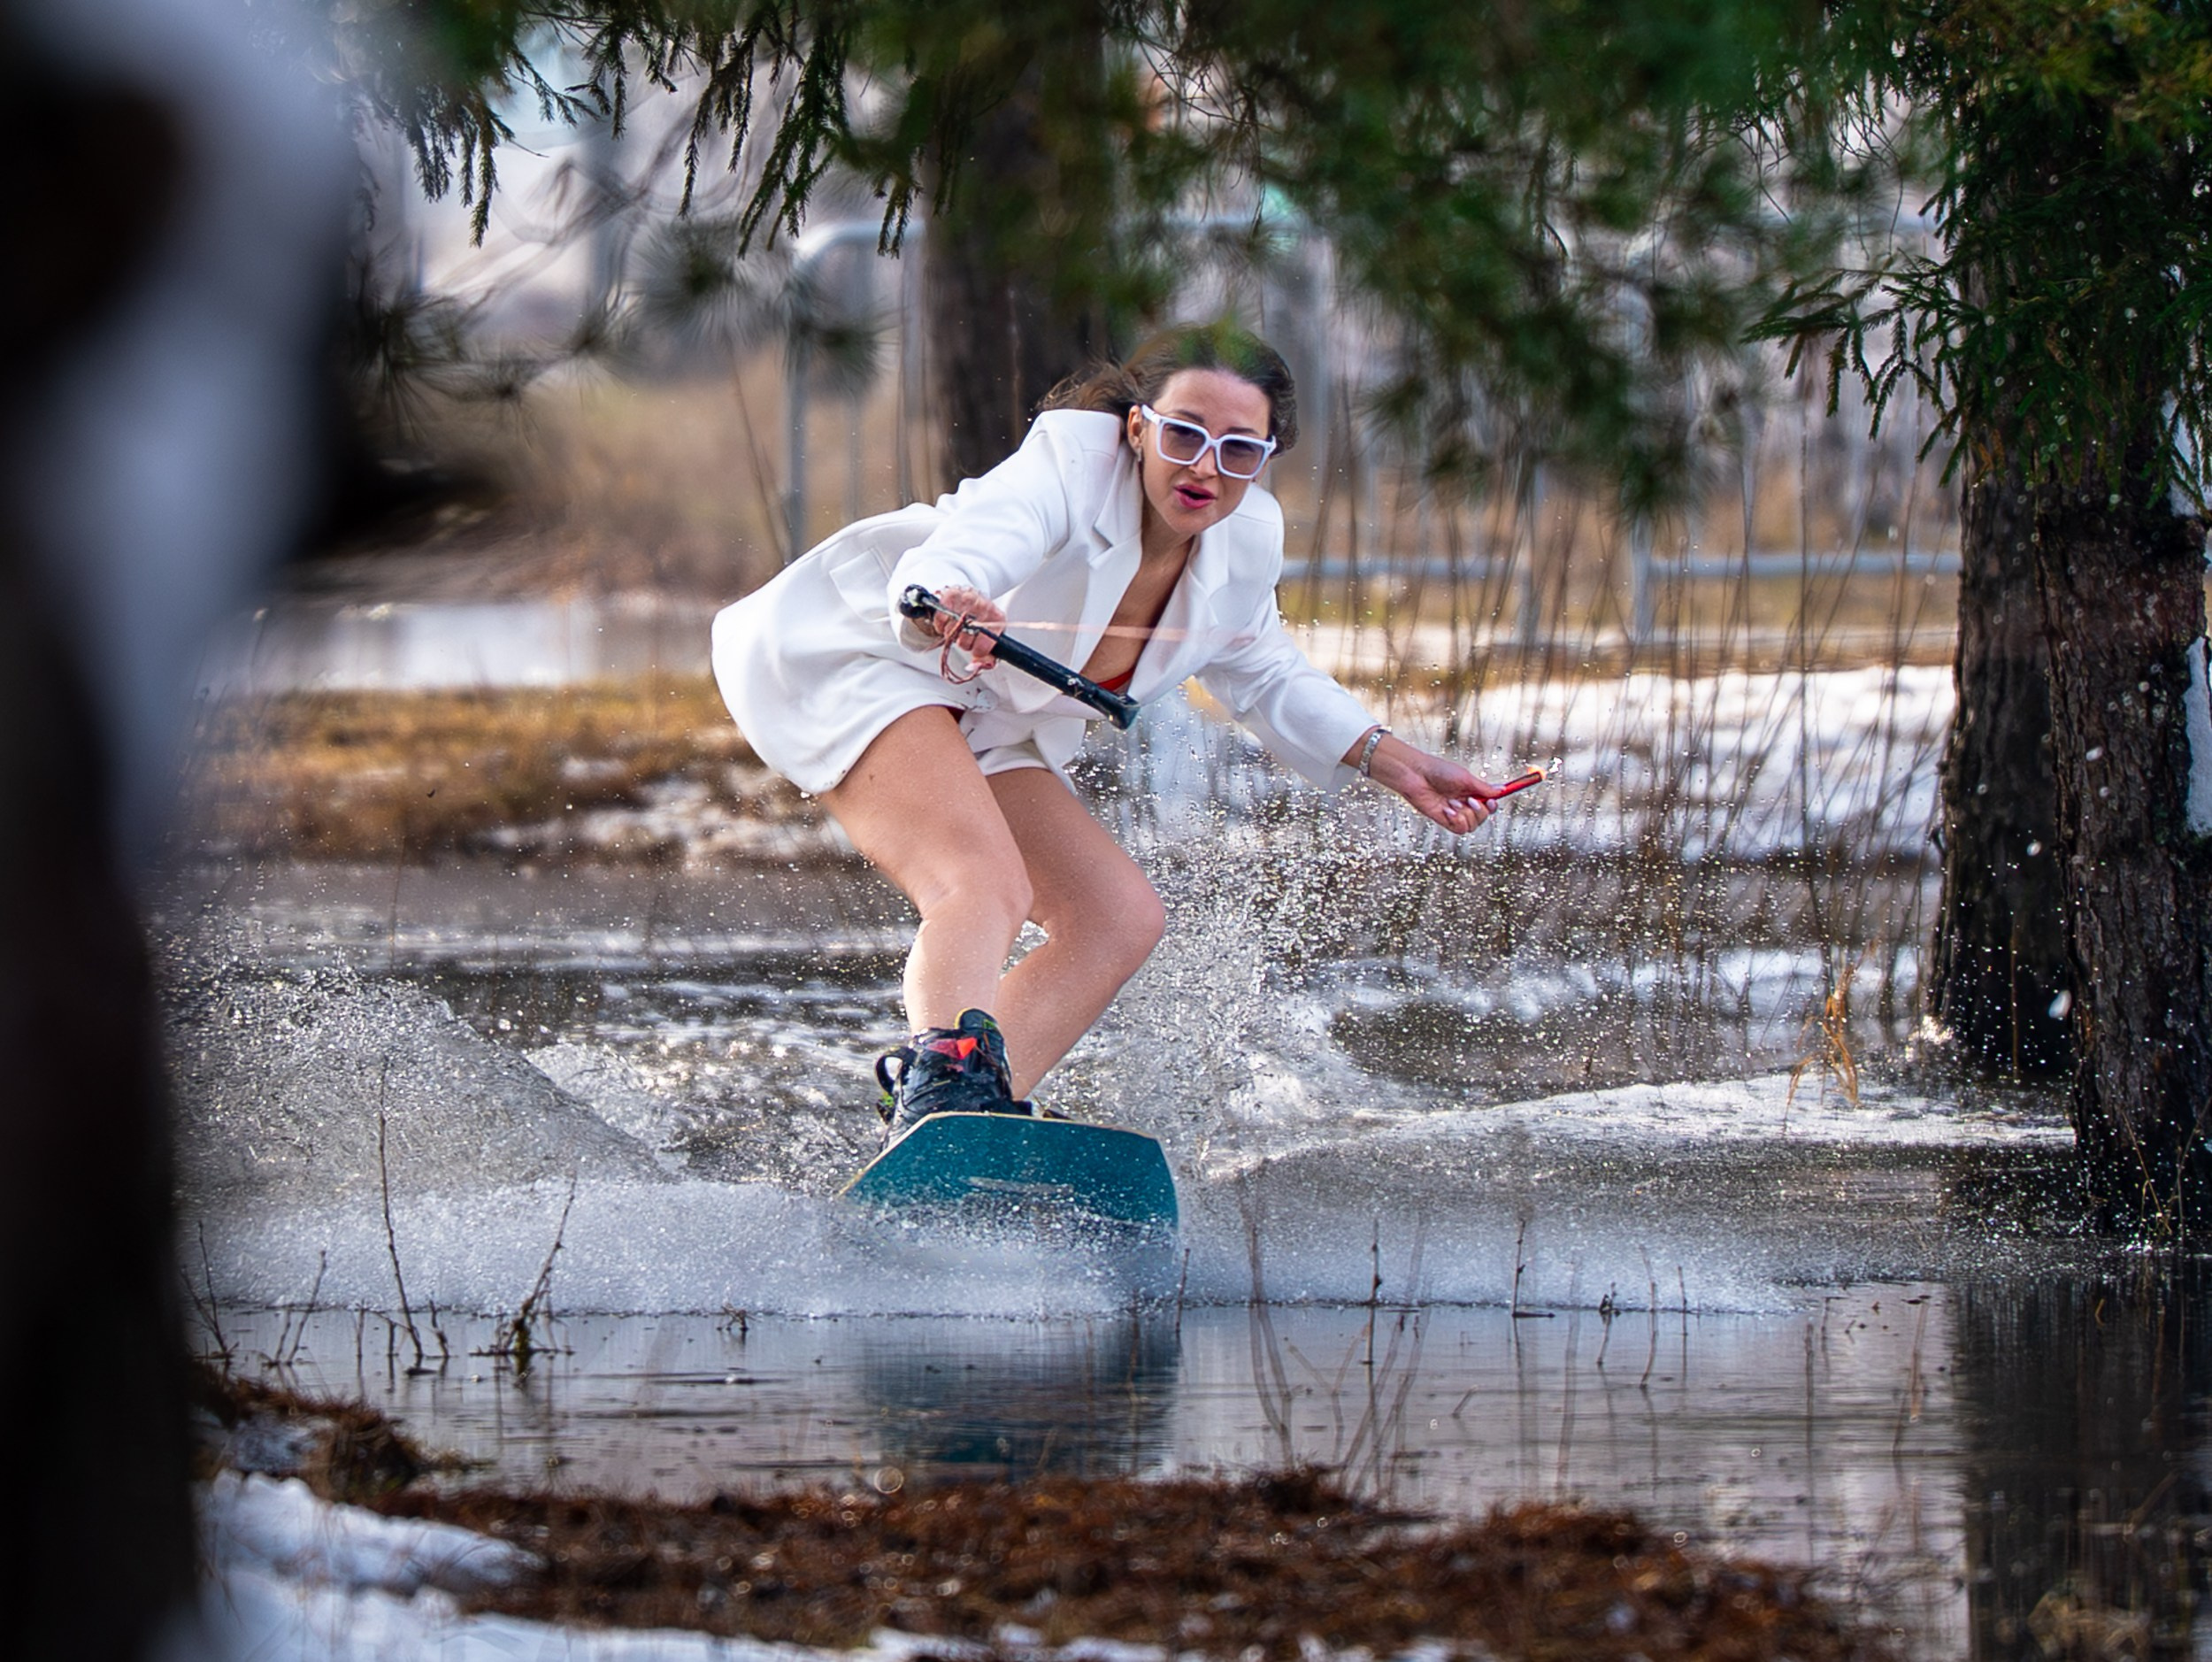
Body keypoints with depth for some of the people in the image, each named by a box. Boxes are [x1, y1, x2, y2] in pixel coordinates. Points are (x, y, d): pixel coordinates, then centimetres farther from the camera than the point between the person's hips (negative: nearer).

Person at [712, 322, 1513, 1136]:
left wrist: (1390, 759, 2)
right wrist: (948, 611, -70)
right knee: (988, 881, -31)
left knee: (1122, 919, 1)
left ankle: (980, 1122, -7)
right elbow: (947, 560, -47)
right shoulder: (1071, 466, -28)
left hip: (981, 729, 9)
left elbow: (1263, 679, 13)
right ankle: (944, 1071, -51)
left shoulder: (1245, 540, -6)